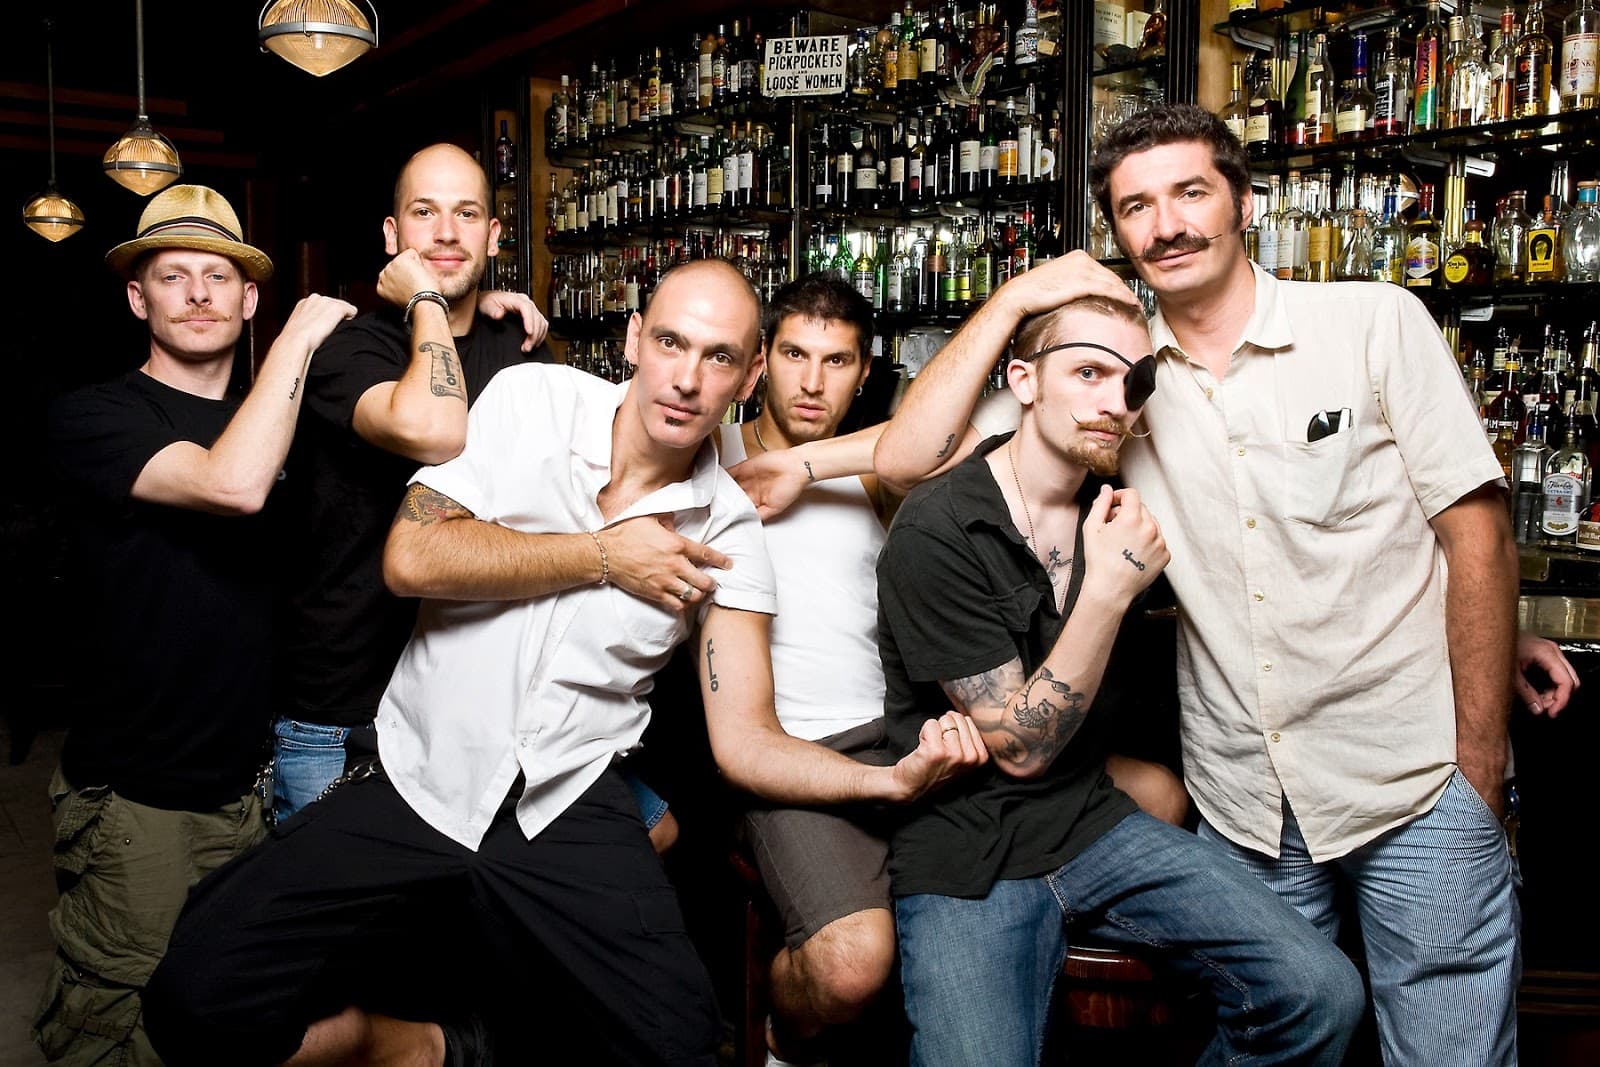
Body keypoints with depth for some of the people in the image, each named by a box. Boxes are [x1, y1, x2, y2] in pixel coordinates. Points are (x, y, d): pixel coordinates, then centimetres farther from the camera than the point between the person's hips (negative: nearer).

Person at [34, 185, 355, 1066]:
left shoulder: (277, 415, 10)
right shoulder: (93, 416, -9)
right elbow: (234, 484, -27)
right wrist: (297, 338, -18)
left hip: (246, 782, 6)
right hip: (133, 795, -5)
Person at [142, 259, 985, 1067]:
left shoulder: (727, 536, 0)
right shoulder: (531, 399, -3)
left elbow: (746, 743, -2)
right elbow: (412, 557, -13)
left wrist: (894, 779, -18)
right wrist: (604, 556, -11)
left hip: (564, 814, 1)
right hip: (417, 786, 0)